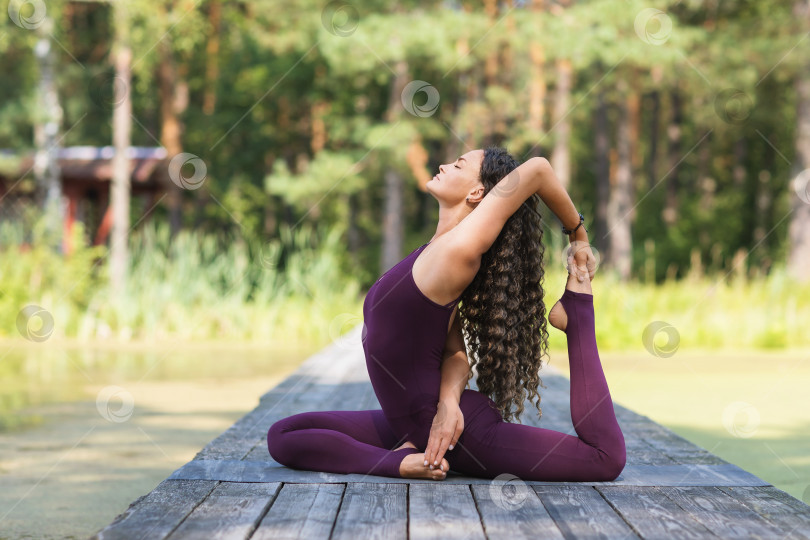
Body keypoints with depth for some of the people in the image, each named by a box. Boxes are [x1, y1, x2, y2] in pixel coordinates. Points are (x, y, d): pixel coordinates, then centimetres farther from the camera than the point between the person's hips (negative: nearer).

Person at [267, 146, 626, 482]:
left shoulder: (458, 250, -20)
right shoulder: (434, 254, 7)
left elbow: (537, 168, -21)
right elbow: (456, 352, 2)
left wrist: (577, 232, -6)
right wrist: (449, 398, -19)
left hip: (457, 426, -9)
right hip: (415, 422, 9)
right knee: (282, 436, 7)